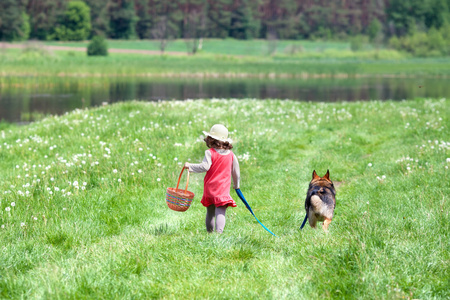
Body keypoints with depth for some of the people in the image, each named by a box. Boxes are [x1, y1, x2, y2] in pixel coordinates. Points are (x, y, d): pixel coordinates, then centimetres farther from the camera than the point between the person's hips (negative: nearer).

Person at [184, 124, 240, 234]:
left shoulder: (210, 153, -6)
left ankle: (210, 232, 24)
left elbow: (204, 167, -18)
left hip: (209, 188, 0)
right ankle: (219, 232, -28)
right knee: (220, 212, -10)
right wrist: (236, 185, 30)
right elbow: (236, 172, 15)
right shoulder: (231, 155, 6)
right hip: (223, 188, 0)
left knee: (210, 212, 15)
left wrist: (190, 166, -9)